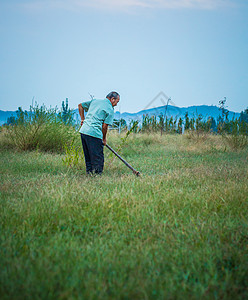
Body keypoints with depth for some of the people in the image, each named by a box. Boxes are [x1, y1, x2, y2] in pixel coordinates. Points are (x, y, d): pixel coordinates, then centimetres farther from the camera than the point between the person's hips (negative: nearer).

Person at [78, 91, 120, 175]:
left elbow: (80, 105, 24)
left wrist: (82, 119, 23)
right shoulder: (110, 110, -1)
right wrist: (104, 139, 8)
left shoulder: (95, 101, 18)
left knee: (88, 157, 15)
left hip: (83, 130, 8)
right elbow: (104, 126, -5)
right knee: (98, 158, -1)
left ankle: (89, 173, 19)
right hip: (94, 134, -7)